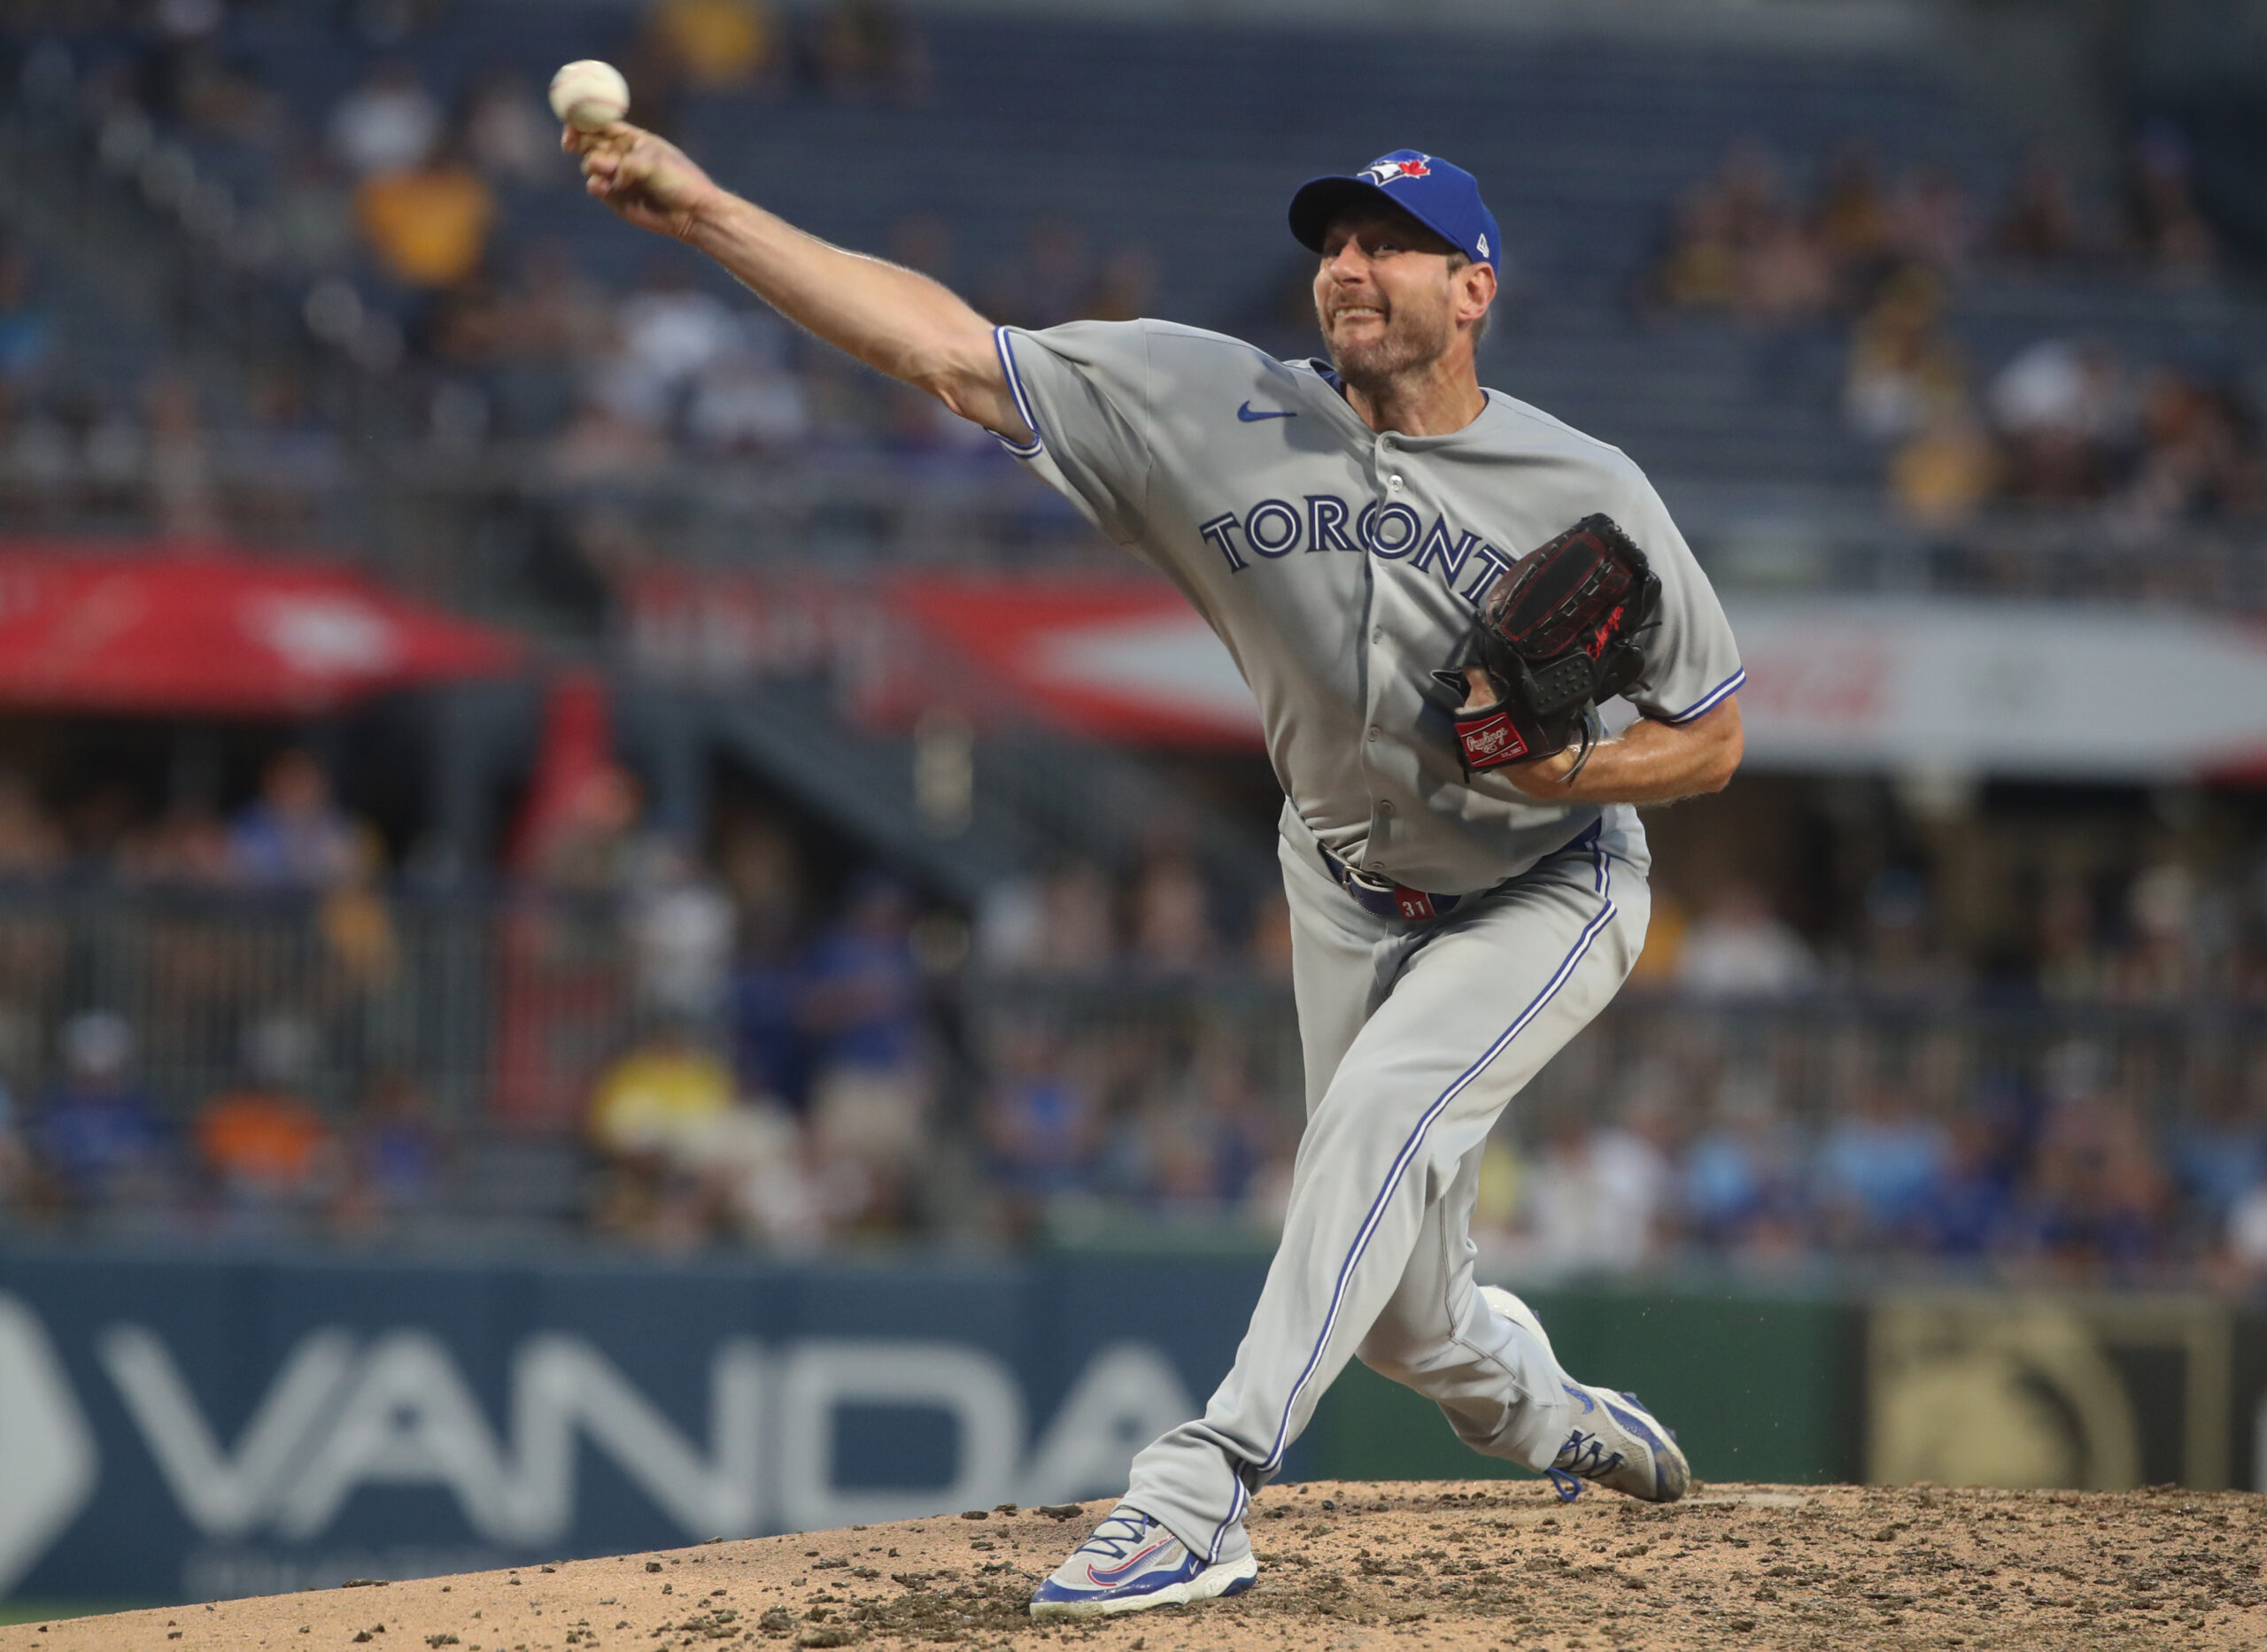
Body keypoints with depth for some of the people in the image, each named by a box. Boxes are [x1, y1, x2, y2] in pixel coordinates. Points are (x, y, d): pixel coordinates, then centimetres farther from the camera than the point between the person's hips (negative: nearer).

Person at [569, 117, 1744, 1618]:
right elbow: (947, 349, -22)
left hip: (1547, 891, -4)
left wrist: (1574, 769, -31)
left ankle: (1204, 1496, -35)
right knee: (1403, 1319, 7)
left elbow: (1714, 737, -10)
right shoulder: (1224, 414, -17)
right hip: (1350, 888, 4)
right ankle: (1554, 1415, 43)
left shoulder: (1589, 493, -21)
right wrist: (705, 212, -32)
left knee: (1382, 1112, -31)